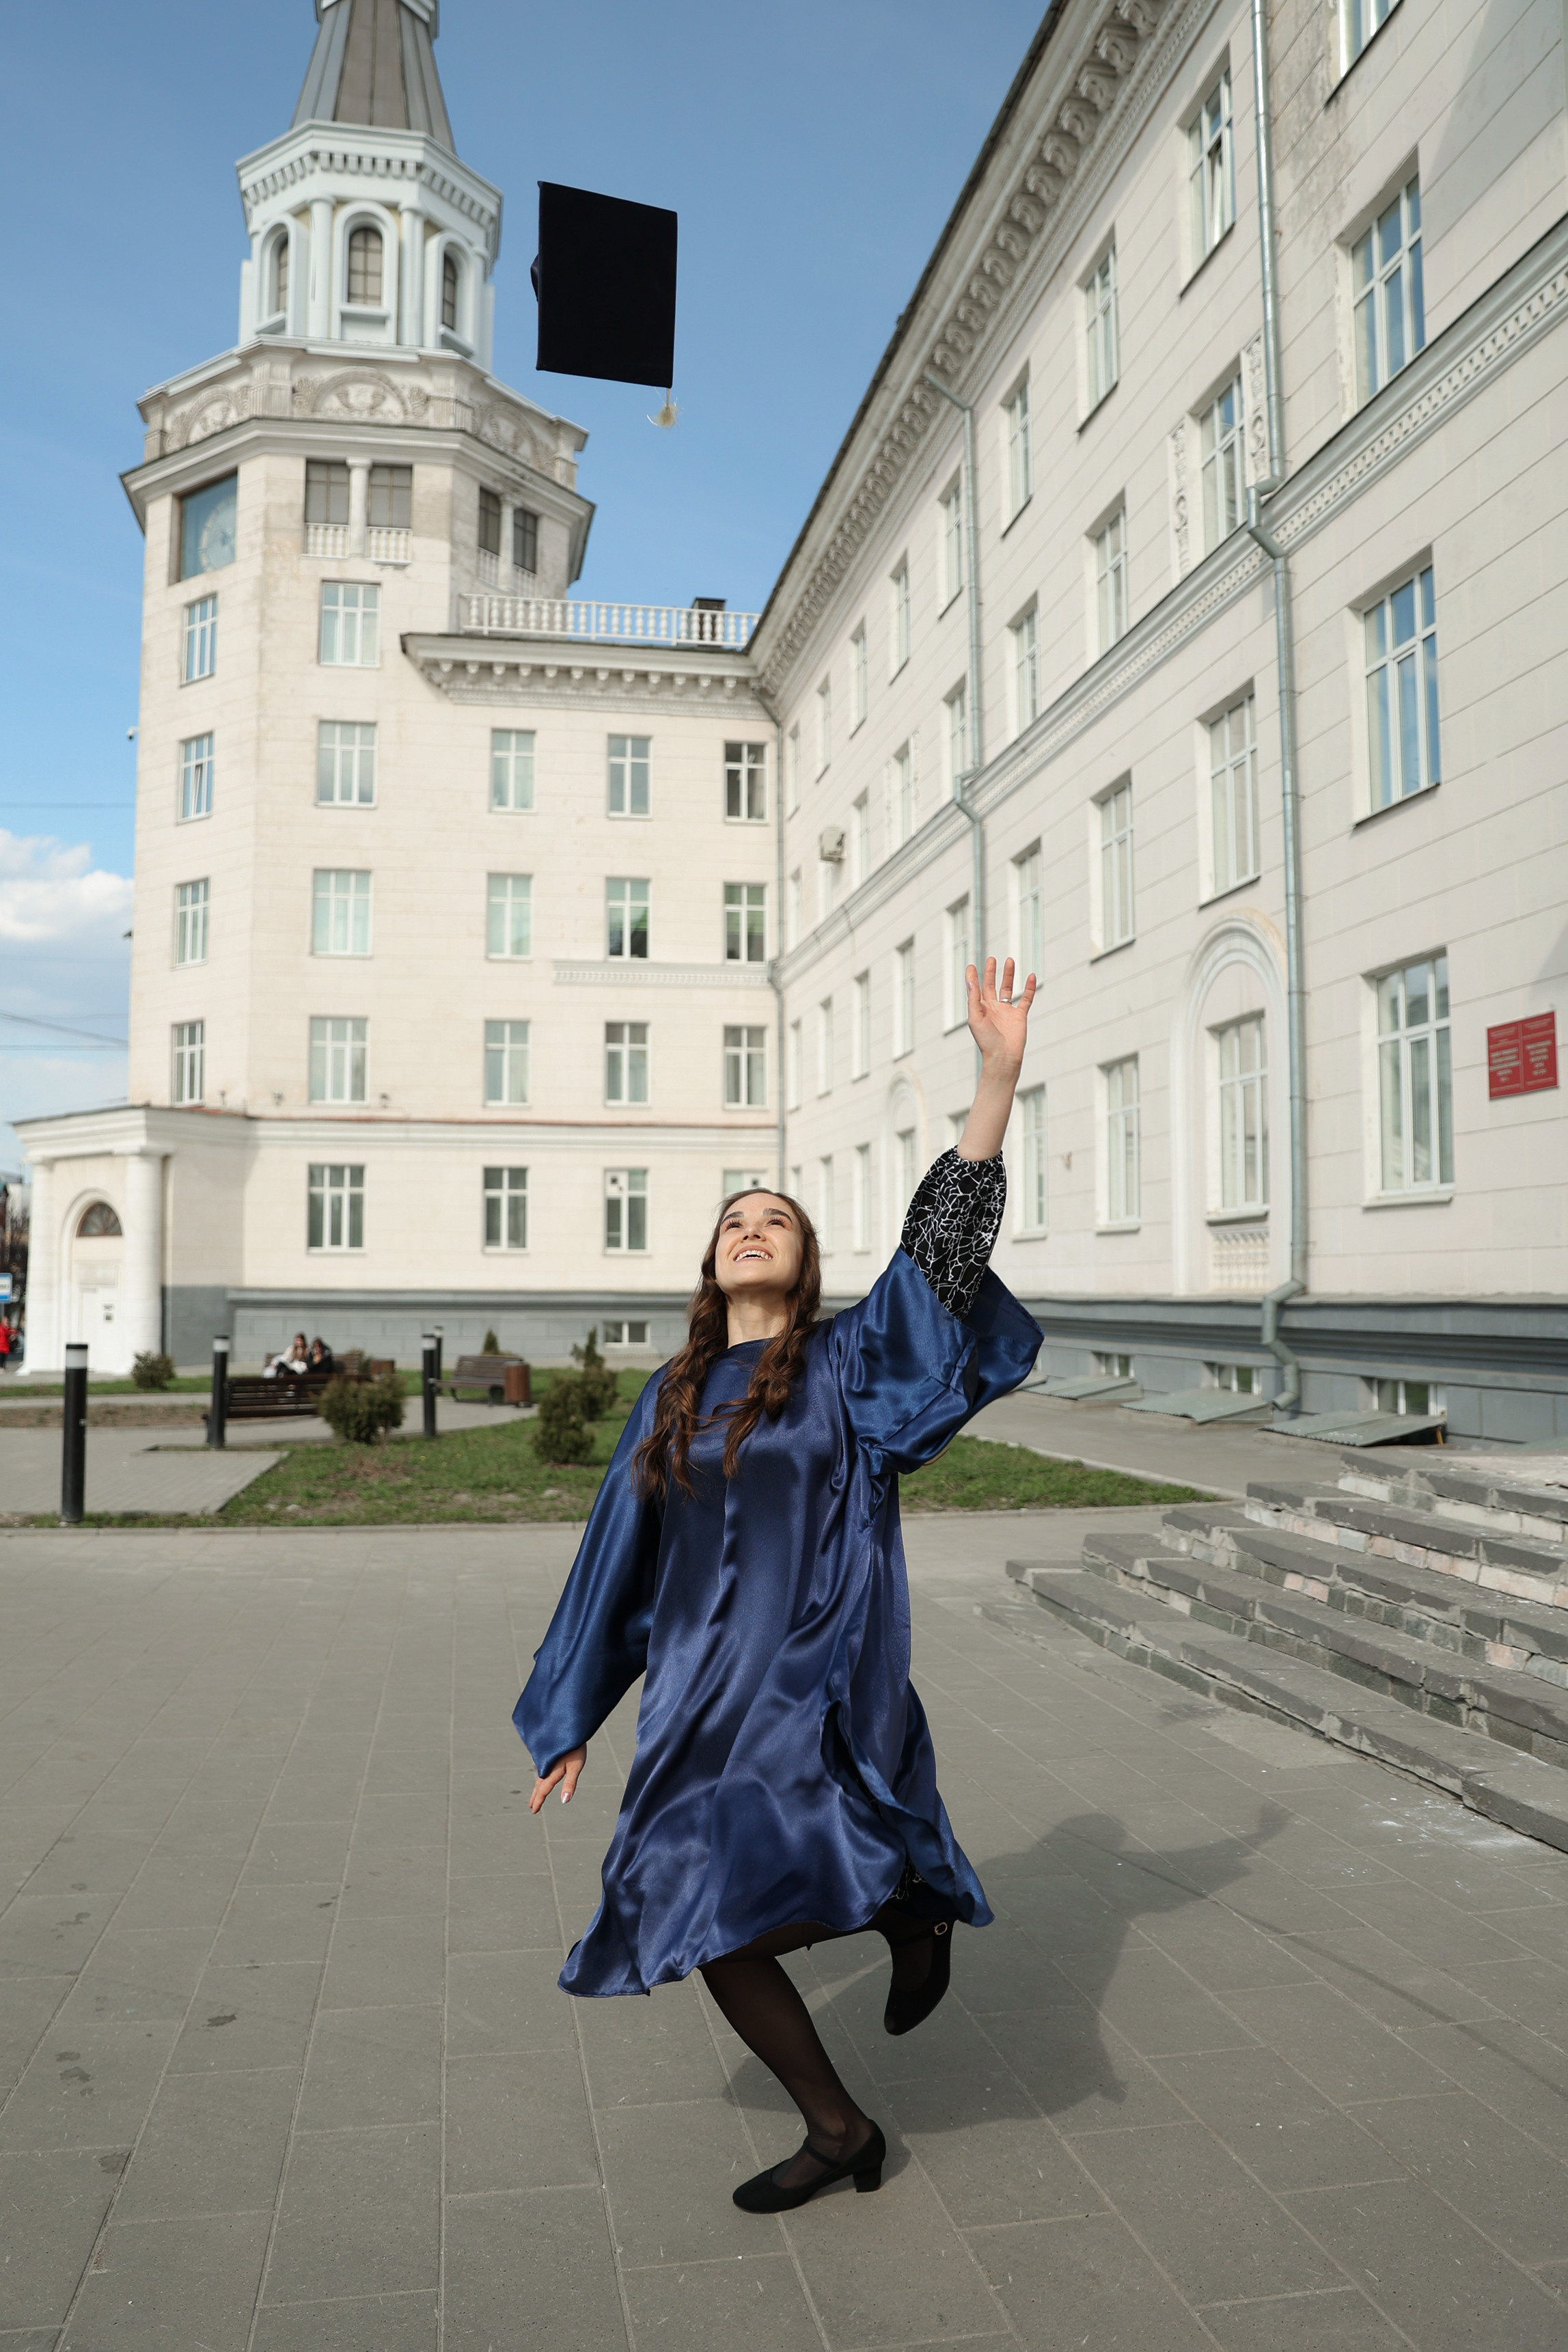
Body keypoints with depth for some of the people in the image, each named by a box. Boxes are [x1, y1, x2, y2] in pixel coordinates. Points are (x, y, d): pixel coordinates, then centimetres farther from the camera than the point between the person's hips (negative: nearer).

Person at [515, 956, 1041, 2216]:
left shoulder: (847, 1364, 0)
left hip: (818, 1679, -5)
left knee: (774, 1892, -24)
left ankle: (912, 1910, 11)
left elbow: (945, 1241, -13)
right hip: (701, 1689, 5)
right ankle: (838, 2130, 30)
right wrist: (573, 1718, 14)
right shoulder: (672, 1398, 10)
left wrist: (999, 1071, -21)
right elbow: (619, 1558, 13)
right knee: (708, 1923, 8)